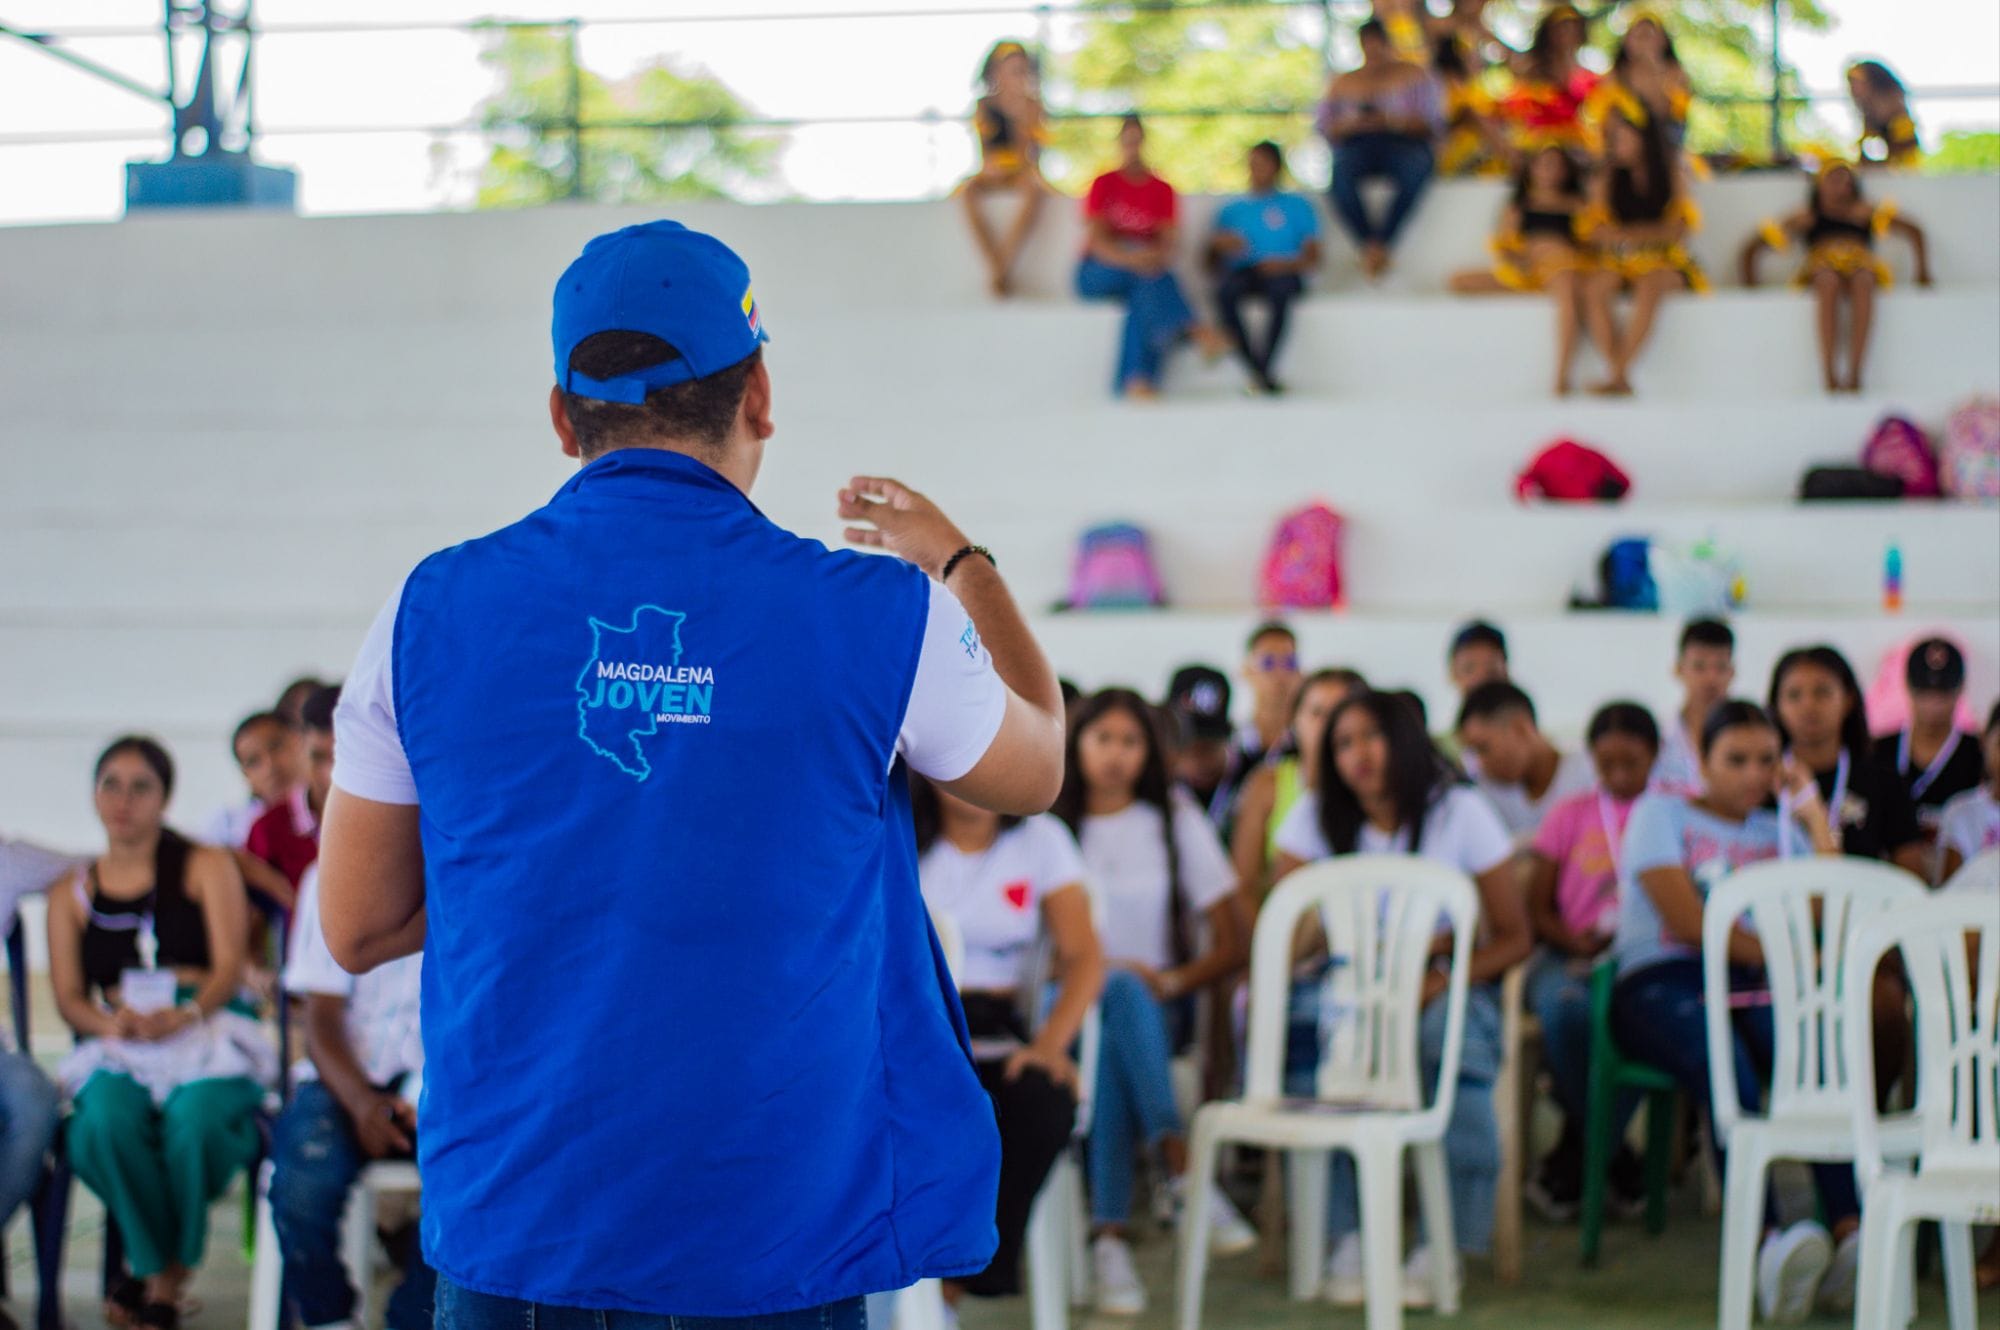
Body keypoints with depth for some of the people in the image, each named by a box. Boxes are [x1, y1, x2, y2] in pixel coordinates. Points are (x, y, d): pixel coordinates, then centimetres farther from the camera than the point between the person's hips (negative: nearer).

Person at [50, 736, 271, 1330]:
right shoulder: (72, 895, 21)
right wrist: (112, 1023, -14)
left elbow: (229, 966, 2)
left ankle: (163, 1278, -16)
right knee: (105, 1120, -35)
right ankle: (162, 1273, -18)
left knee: (195, 1115, -37)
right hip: (116, 1046, 2)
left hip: (205, 1033, -2)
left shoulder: (206, 867, 14)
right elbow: (68, 998, 11)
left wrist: (184, 1015, -19)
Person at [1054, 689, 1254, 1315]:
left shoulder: (1178, 823, 14)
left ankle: (1111, 1234, -47)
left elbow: (1232, 947, 9)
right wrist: (1104, 970, -10)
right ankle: (1181, 1167, -52)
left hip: (1157, 1006, 0)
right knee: (1115, 994, -38)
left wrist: (1172, 981, -9)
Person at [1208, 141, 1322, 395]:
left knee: (1281, 290, -39)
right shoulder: (1233, 209, 25)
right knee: (1225, 291, -35)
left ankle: (1265, 367, -38)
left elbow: (1313, 257, 6)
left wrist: (1287, 265, -15)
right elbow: (1212, 258, 16)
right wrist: (1219, 246, -8)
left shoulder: (1298, 205, 18)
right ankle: (1256, 369, -34)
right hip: (1242, 274, 2)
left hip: (1283, 274, -2)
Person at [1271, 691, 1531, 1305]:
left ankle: (1445, 1246, -25)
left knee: (1455, 1037, -37)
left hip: (1447, 984, -1)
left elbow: (1513, 937, -2)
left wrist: (1444, 980, -20)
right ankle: (1345, 1236, -25)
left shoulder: (1462, 812, 0)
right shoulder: (1314, 818, 5)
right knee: (1305, 1021, -34)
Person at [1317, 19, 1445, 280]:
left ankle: (1380, 244, -41)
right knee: (1340, 174, -37)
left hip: (1404, 144, -1)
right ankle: (1367, 246, -41)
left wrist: (1394, 121, -10)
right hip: (1356, 147, 1)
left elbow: (1433, 122, 6)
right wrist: (1348, 125, -7)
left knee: (1415, 169, -40)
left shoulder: (1414, 75, 18)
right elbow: (1323, 126, 15)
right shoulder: (1343, 83, 25)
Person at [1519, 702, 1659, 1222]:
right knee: (1565, 1007, -36)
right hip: (1573, 956, 1)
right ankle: (1613, 1157, -16)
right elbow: (1536, 908, 9)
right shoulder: (1571, 815, 13)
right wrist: (1574, 940, -12)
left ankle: (1572, 1161, -20)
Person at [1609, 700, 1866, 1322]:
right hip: (1659, 982, -4)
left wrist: (1814, 814, 11)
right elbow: (1686, 920, -2)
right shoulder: (1661, 813, 13)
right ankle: (1768, 1241, -54)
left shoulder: (1777, 830, 26)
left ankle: (1850, 1231, -48)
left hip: (1751, 987, 4)